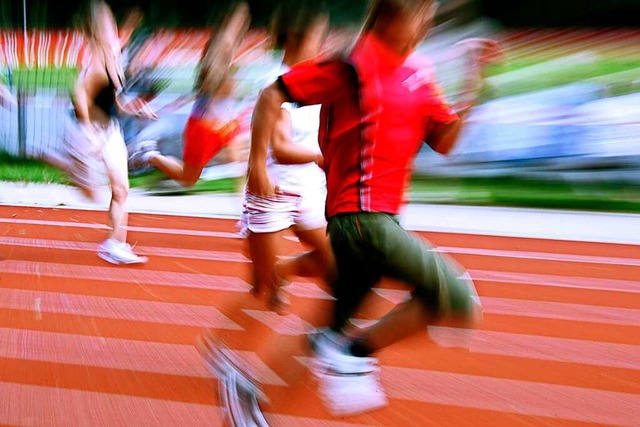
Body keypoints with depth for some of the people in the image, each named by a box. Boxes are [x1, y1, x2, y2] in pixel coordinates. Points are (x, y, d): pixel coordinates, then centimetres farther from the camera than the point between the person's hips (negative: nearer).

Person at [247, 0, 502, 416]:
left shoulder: (419, 73, 13)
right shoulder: (353, 66, -10)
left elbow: (443, 141, 12)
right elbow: (272, 96, -8)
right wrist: (258, 164, -11)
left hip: (378, 217, 8)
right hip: (362, 216, -8)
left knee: (340, 330, 14)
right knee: (461, 299, -11)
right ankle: (351, 353, -5)